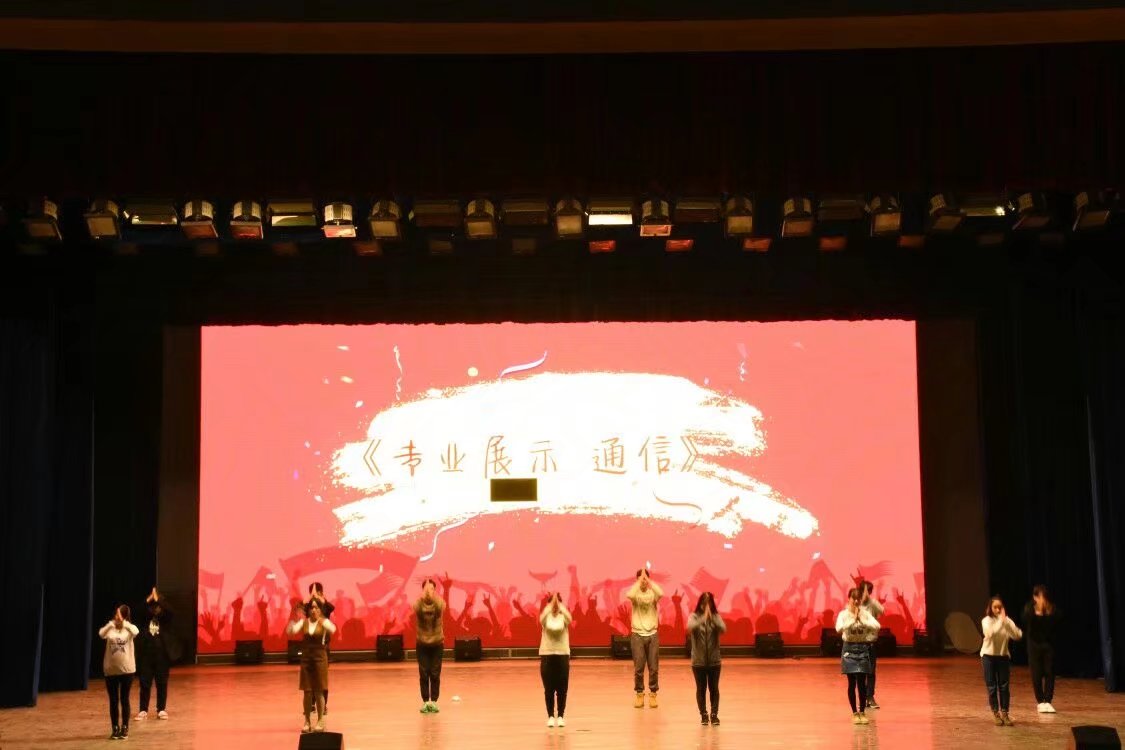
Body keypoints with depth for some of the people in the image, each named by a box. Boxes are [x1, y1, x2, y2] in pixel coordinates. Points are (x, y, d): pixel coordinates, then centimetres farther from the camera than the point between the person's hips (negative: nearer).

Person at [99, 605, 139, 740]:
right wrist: (112, 623, -26)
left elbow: (135, 632, -26)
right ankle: (115, 729, 15)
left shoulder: (129, 628, -2)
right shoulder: (110, 628, 1)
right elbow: (101, 634, -21)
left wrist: (123, 622, -24)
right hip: (110, 670, 1)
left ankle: (125, 728, 12)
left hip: (127, 669, -1)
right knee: (113, 700, 7)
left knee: (124, 699, 5)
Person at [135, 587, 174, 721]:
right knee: (145, 683, 3)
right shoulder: (145, 619, 5)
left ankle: (161, 710, 14)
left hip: (162, 655, -1)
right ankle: (143, 711, 9)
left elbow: (168, 611, -20)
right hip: (146, 655, 1)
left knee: (162, 683, 5)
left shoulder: (165, 619, 1)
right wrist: (148, 600, -19)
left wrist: (158, 599, -20)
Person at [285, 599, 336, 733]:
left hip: (320, 657, -2)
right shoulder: (303, 622, 1)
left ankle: (320, 722, 12)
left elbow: (332, 629, -26)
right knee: (307, 692, 5)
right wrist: (294, 617, -29)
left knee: (319, 692, 2)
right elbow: (290, 631, -15)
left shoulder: (324, 622, -4)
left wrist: (321, 619, -40)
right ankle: (307, 722, 14)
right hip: (306, 657, 2)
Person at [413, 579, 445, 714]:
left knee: (435, 674, 2)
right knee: (424, 674, 2)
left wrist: (432, 595, -51)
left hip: (437, 643, 0)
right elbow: (417, 608, -34)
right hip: (422, 644, 0)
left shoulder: (439, 603, -10)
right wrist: (423, 594, -50)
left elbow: (441, 607, -34)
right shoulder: (418, 604, -10)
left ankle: (434, 701, 10)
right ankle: (425, 702, 10)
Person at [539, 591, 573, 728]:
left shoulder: (563, 617, -1)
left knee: (562, 688, 3)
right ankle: (551, 716, 10)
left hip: (562, 654, 0)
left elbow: (569, 618, -26)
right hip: (547, 655, 0)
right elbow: (542, 617, -27)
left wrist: (559, 604, -32)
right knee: (549, 688, 2)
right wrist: (551, 603, -34)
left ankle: (561, 716, 12)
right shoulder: (546, 618, -2)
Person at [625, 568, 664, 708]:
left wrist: (648, 579, -20)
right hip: (637, 634, -1)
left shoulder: (652, 594, 1)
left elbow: (661, 593, -24)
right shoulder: (635, 594, -1)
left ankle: (653, 694, 13)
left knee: (654, 667, 3)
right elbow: (629, 595, -26)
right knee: (638, 667, 1)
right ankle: (639, 694, 12)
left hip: (652, 634, 1)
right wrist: (640, 579, -21)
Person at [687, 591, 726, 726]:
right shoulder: (694, 616, -5)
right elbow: (690, 627, -25)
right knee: (701, 688, 8)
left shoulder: (716, 616, -1)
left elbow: (723, 629, -19)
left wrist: (711, 616, -27)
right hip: (698, 660, -1)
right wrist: (703, 617, -35)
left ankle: (714, 714, 17)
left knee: (714, 688, 7)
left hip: (714, 660, 1)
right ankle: (704, 715, 18)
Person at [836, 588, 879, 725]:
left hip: (863, 649, 1)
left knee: (862, 683, 0)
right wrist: (853, 620, -24)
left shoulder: (865, 613, 0)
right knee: (852, 683, 1)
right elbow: (839, 629, -23)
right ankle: (855, 713, 11)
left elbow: (877, 626, -16)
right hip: (849, 649, -1)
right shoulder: (844, 614, -4)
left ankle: (862, 712, 12)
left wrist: (861, 620, -23)